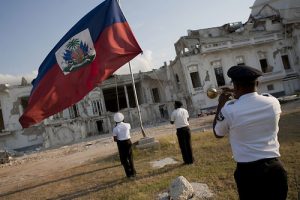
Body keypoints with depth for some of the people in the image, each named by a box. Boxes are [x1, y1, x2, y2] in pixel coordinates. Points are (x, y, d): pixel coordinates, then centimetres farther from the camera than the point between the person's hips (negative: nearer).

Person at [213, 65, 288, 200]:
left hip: (247, 170, -3)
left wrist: (221, 104, 8)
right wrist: (241, 97, 20)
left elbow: (218, 133, 3)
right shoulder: (273, 102, -6)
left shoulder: (229, 109, -16)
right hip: (275, 167, 3)